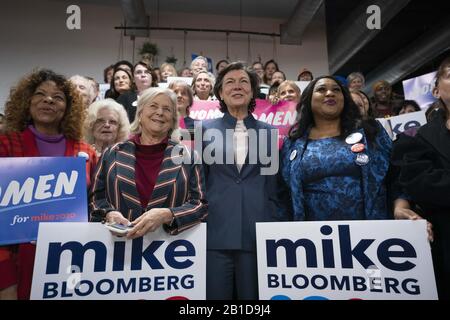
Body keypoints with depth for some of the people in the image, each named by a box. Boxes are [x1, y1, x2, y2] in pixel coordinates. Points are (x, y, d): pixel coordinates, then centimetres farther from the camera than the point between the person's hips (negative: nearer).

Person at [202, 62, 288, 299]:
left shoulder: (269, 132, 10)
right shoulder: (206, 130, 6)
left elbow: (276, 186, 11)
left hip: (258, 233, 1)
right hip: (215, 233, -1)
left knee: (254, 296, 11)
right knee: (214, 294, 8)